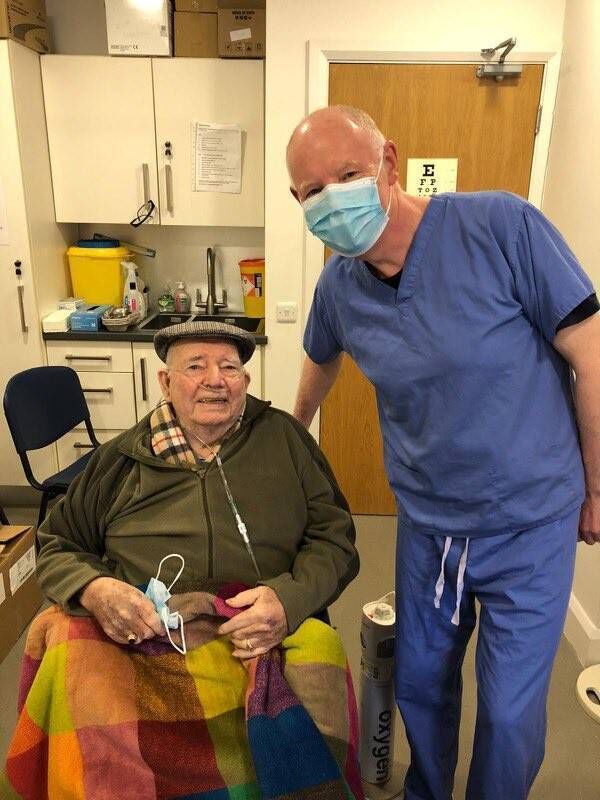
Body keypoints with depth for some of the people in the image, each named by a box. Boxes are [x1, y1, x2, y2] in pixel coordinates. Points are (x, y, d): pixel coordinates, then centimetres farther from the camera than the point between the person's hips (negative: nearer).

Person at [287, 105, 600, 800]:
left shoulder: (501, 227, -21)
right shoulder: (337, 287, -6)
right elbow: (321, 362, 15)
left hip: (528, 524, -3)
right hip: (425, 522, 4)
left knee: (510, 710, 10)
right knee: (419, 685, 21)